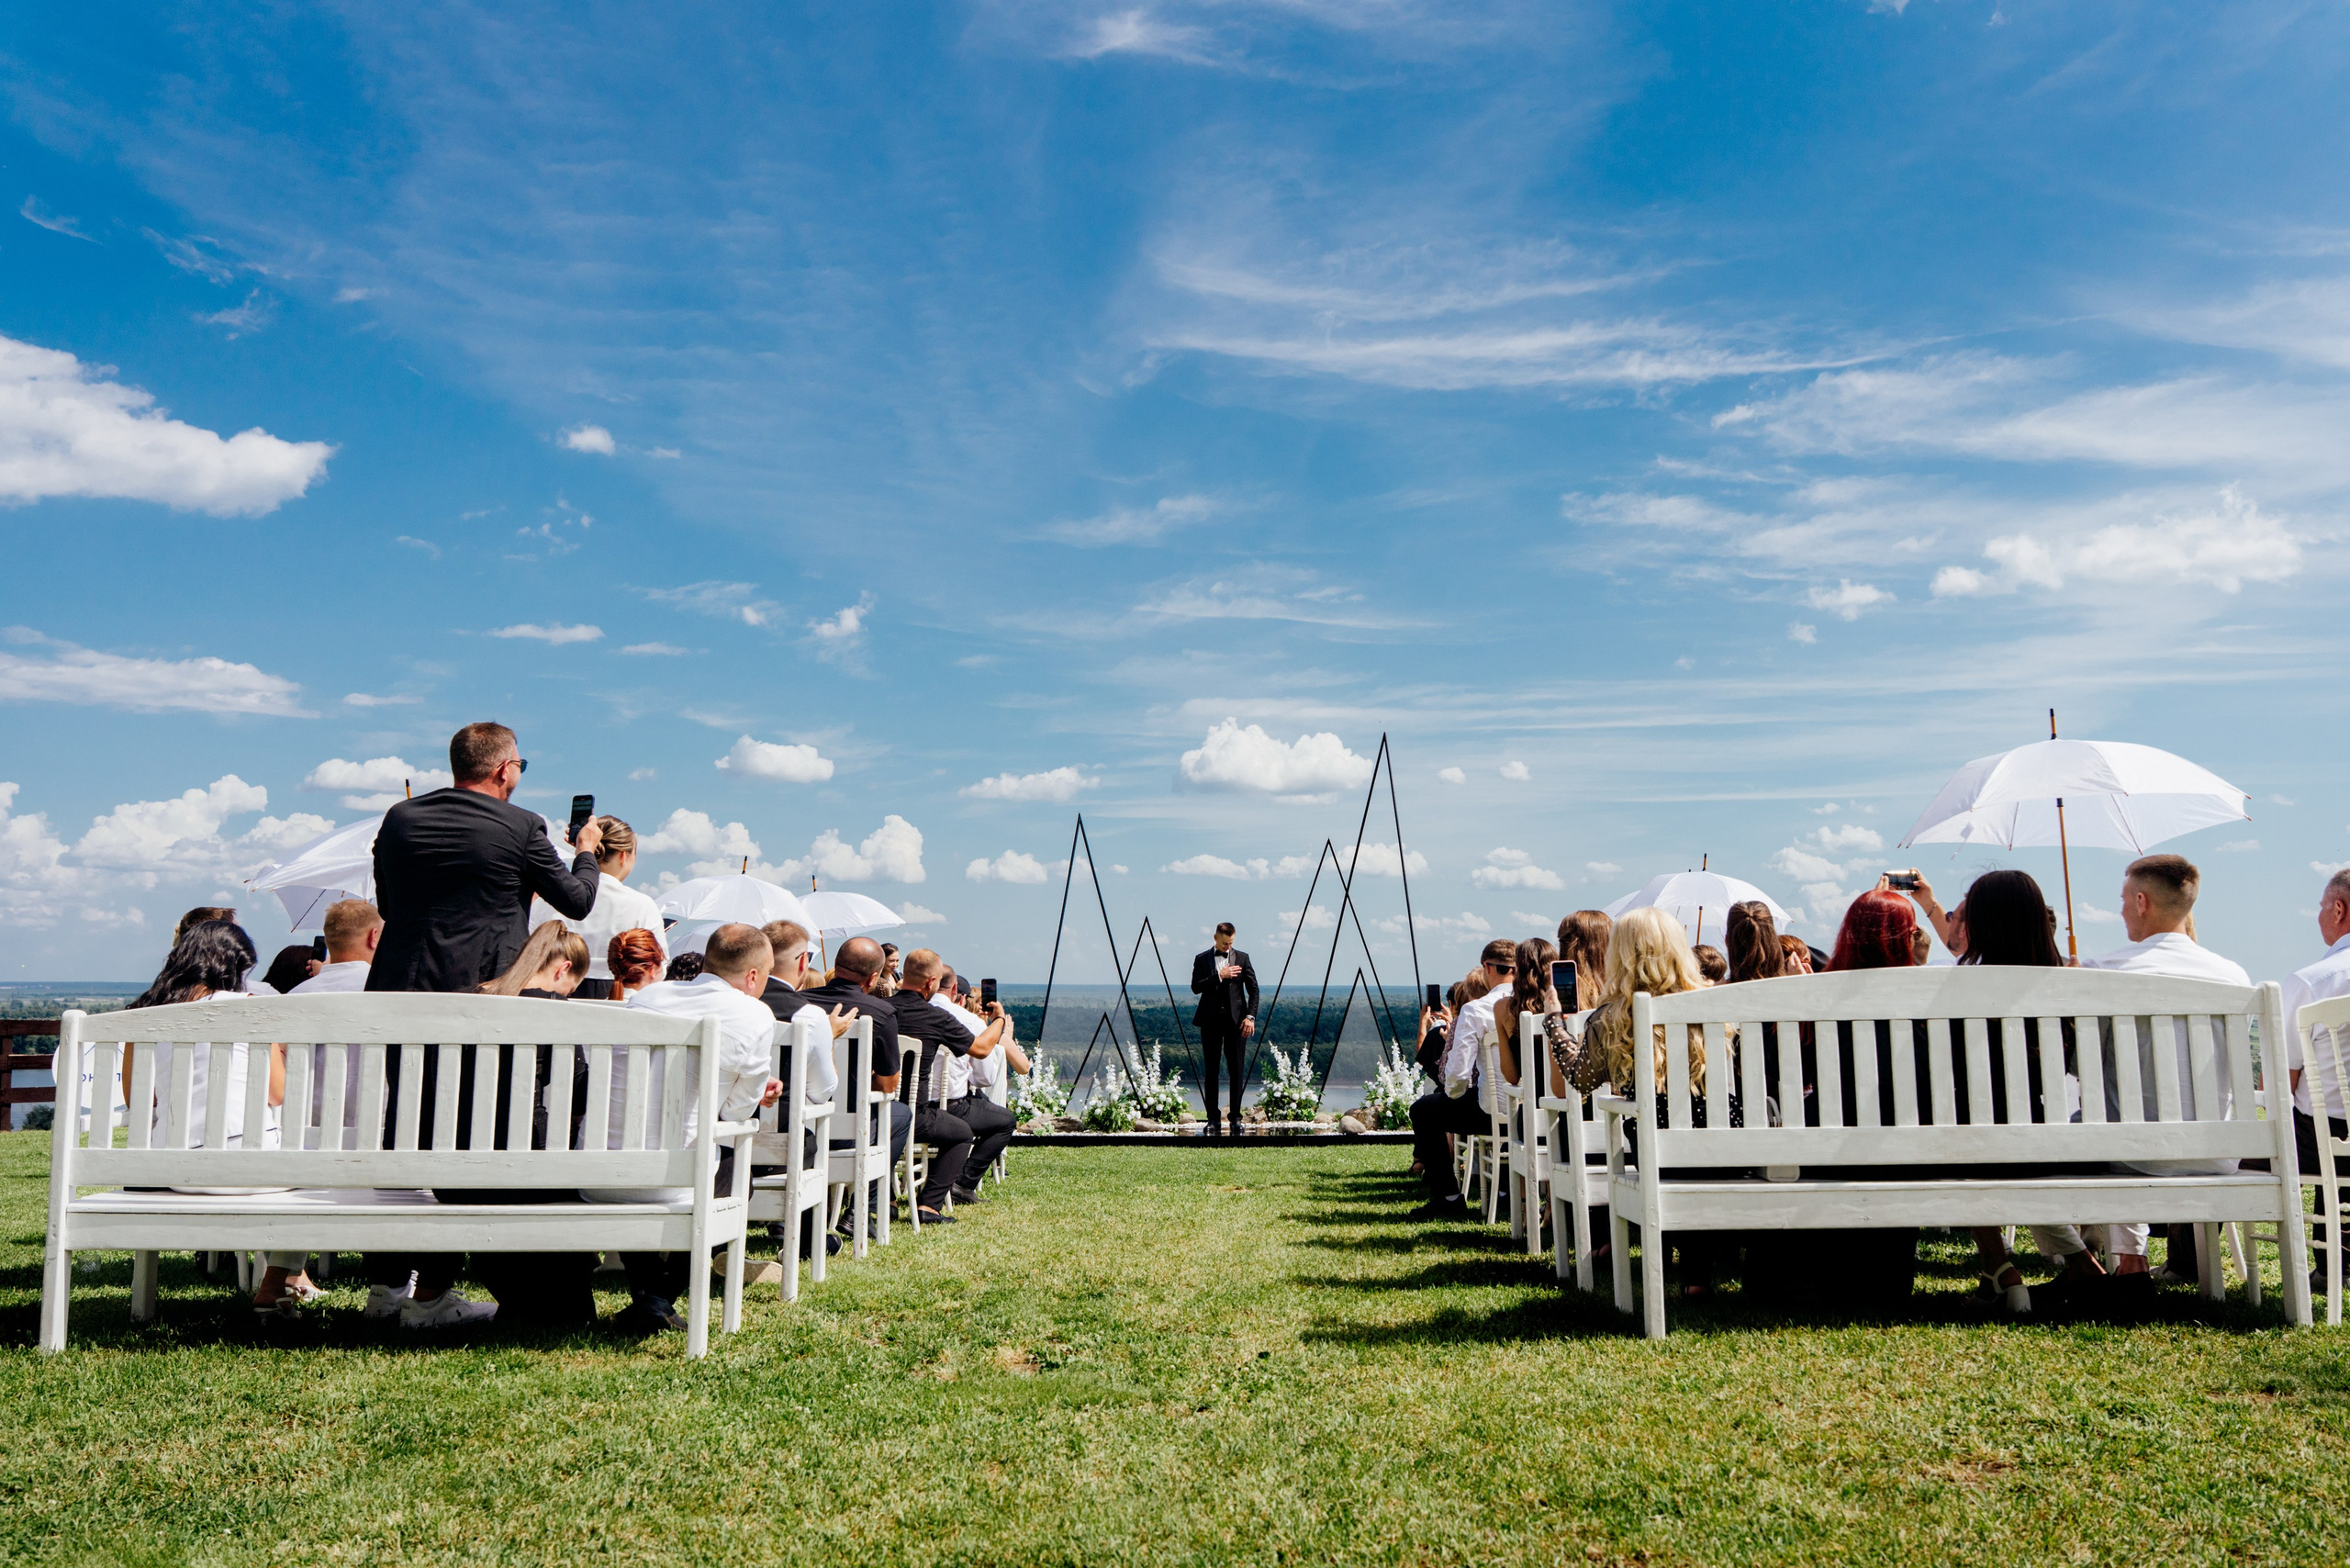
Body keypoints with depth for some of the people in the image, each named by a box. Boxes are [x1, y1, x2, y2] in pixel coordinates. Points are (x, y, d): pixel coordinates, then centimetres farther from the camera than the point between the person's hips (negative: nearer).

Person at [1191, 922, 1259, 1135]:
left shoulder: (1242, 958, 8)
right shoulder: (1202, 959, 7)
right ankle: (1213, 1119, 8)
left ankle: (1235, 1117, 10)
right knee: (1210, 1070, 2)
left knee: (1236, 1070, 1)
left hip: (1236, 1020, 0)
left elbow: (1253, 989, 5)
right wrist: (1219, 976, -14)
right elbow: (1195, 987, -5)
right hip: (1211, 1020, 0)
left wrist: (1250, 1016, -6)